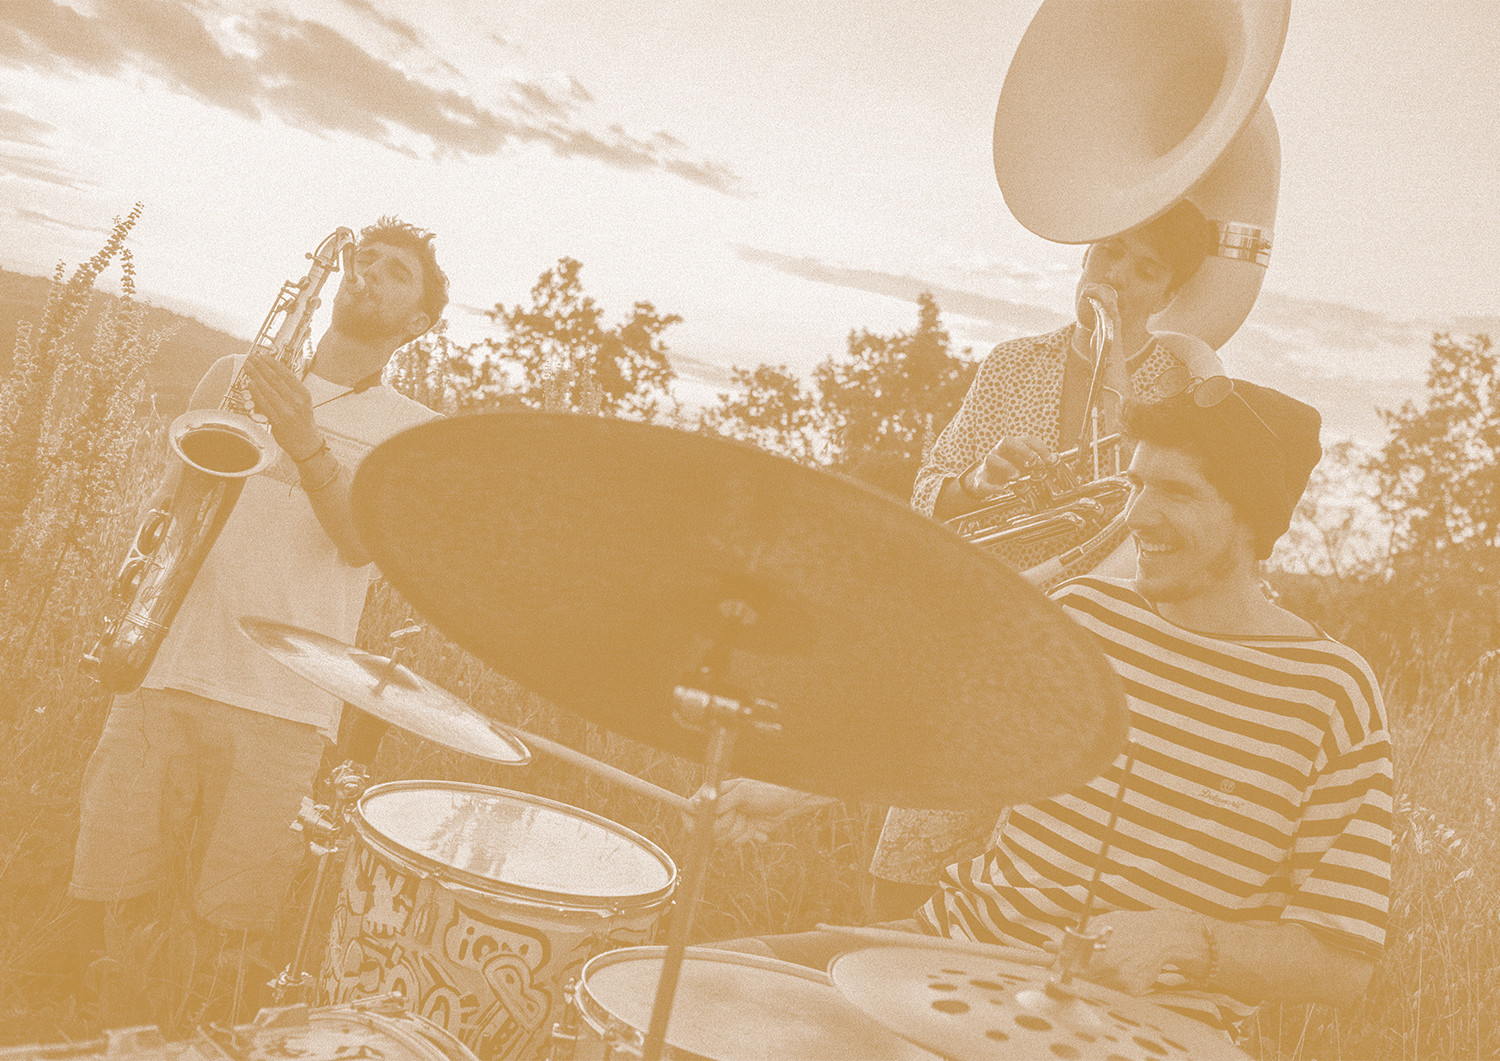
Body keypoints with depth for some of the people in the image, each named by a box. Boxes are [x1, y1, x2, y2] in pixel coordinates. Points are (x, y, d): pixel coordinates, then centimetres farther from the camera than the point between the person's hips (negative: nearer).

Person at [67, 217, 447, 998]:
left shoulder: (414, 432, 9)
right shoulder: (236, 376, 16)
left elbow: (361, 541, -8)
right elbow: (166, 501, 19)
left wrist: (305, 443, -24)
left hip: (281, 707, -1)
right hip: (165, 672, 2)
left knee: (227, 935, -2)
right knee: (100, 908, 0)